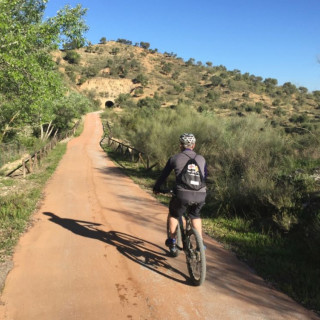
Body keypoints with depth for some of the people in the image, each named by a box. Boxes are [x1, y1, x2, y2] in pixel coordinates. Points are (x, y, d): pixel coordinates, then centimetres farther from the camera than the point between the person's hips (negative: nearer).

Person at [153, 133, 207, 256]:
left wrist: (156, 188, 35)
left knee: (173, 214, 26)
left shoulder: (175, 158, 9)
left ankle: (172, 242, 28)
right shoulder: (201, 159, 17)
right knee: (195, 215, 31)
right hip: (201, 195, 3)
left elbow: (163, 175, 19)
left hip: (182, 194, -3)